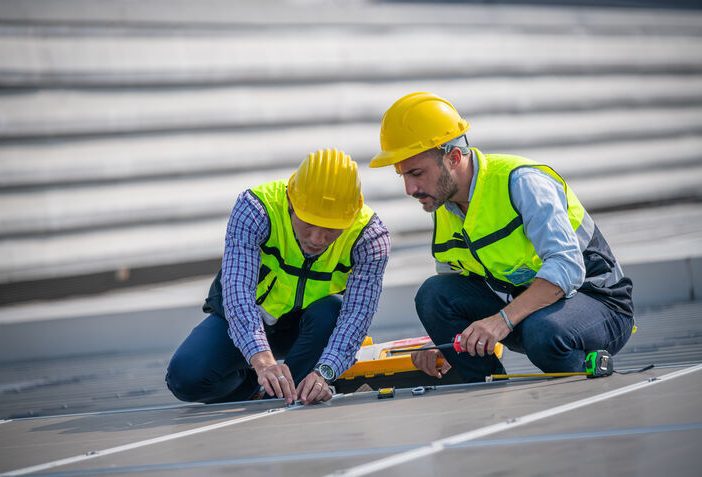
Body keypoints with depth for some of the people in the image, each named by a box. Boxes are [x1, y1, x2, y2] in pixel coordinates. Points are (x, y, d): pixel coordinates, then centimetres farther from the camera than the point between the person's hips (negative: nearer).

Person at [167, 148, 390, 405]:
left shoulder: (369, 236, -27)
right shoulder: (254, 209, -32)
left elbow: (356, 313, -35)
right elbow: (237, 291, -42)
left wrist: (322, 373, -53)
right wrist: (263, 361, -58)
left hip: (308, 324, 0)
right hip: (242, 318, 0)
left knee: (331, 312, -35)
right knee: (186, 378, -24)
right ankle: (251, 385, 9)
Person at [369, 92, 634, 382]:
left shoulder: (520, 182, -23)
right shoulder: (443, 211, 1)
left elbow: (568, 266, -34)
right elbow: (453, 296, 11)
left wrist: (502, 320, -42)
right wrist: (442, 350, -9)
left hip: (599, 302, -7)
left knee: (543, 332, -40)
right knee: (432, 294, -14)